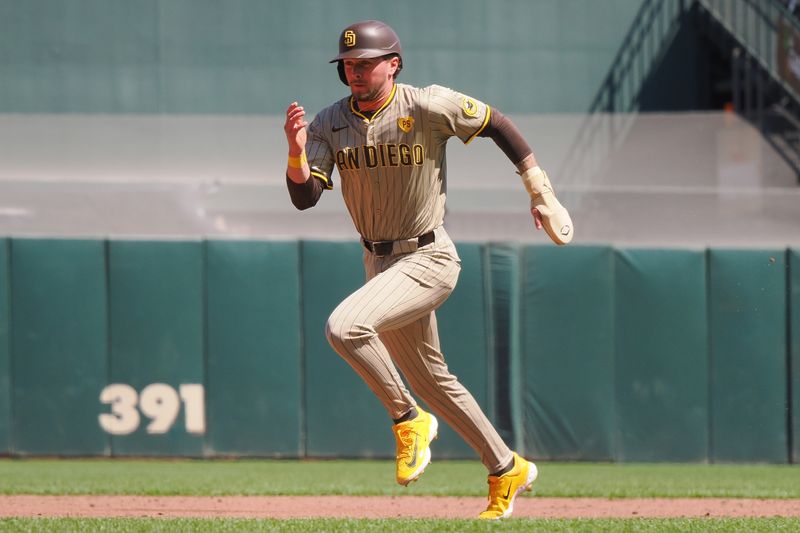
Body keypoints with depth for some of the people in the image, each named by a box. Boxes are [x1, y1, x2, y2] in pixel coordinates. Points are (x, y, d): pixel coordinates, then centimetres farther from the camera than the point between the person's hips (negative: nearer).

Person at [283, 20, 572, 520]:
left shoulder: (428, 107, -15)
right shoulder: (330, 123, -1)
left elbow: (497, 124, -4)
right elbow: (304, 197, -9)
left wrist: (542, 193, -5)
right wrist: (297, 153, -29)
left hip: (428, 259, -7)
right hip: (380, 262, 7)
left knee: (344, 327, -28)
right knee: (431, 379, 16)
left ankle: (408, 419, -7)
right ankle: (508, 470, 31)